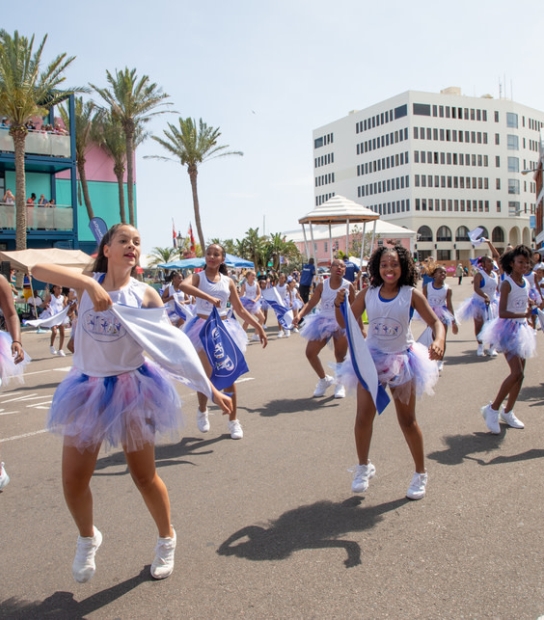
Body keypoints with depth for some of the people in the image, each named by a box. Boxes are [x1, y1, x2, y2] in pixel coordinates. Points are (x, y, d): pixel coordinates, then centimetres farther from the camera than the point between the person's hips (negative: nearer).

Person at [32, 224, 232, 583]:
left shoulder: (145, 294, -5)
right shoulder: (88, 282, -2)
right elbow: (38, 269, -19)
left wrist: (211, 389, -3)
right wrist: (89, 284, -32)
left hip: (131, 388, -2)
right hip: (87, 387, 2)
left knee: (144, 476, 9)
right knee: (74, 479, 5)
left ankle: (167, 538, 35)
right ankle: (88, 538, 36)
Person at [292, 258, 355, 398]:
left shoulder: (348, 286, -8)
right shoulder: (322, 285, -5)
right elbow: (310, 304, -9)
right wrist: (300, 315, -27)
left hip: (342, 323, -2)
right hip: (323, 321, 2)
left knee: (340, 356, 5)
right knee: (310, 353, 0)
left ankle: (339, 384, 29)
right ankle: (324, 379, 24)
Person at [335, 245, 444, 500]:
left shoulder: (411, 294, -13)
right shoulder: (368, 294, -6)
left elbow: (435, 321, -15)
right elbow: (346, 322, 1)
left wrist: (438, 341, -36)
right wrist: (339, 305, -19)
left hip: (401, 360, -2)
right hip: (371, 358, 2)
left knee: (407, 421, 9)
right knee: (363, 417, 2)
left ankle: (421, 474, 28)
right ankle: (363, 467, 26)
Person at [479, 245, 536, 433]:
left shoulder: (526, 282, 8)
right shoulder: (507, 284, -15)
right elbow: (502, 313, -22)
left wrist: (530, 305, 2)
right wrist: (523, 314, -29)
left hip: (522, 329, 8)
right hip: (508, 329, -8)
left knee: (519, 373, 10)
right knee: (517, 373, -16)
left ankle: (508, 412, 23)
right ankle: (493, 409, -2)